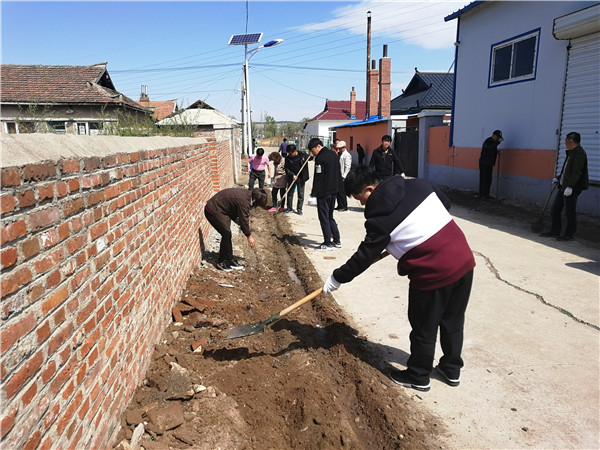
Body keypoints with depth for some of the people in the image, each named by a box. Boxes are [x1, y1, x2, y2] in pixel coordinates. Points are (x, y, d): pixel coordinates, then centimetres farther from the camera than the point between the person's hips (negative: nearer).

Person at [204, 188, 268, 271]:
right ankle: (222, 262, 3)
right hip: (213, 211, -10)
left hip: (220, 210, 10)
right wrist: (249, 236, -8)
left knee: (227, 234, 11)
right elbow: (243, 220, -19)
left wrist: (248, 232, 13)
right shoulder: (243, 200, -27)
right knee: (226, 234, -8)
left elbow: (244, 216, 13)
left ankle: (230, 260, 19)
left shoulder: (247, 194, 3)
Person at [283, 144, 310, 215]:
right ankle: (289, 208, 22)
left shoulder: (302, 155, -5)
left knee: (301, 194, 5)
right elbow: (287, 169, -5)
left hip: (301, 178, -1)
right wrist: (292, 175, -19)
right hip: (291, 179, 1)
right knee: (290, 193, 9)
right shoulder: (288, 158, -3)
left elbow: (308, 158, 14)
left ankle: (299, 209, 16)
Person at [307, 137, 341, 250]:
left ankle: (327, 243, 4)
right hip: (334, 191, 9)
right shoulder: (334, 154, 11)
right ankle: (337, 240, 20)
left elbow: (318, 177, -18)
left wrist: (314, 192, -11)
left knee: (324, 217, 1)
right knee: (330, 216, 18)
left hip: (323, 193, -9)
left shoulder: (320, 158, -17)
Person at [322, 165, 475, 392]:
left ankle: (418, 377, 33)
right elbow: (445, 203, 18)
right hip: (464, 260, 8)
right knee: (453, 321, 24)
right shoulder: (418, 185, 4)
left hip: (433, 274, -8)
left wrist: (336, 278, 5)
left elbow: (364, 257, -7)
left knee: (423, 328, 14)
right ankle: (451, 369, 42)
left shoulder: (380, 218, -14)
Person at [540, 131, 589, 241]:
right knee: (555, 209, 11)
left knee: (570, 212, -1)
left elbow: (576, 172, -21)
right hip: (563, 186, 10)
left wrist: (570, 186, -25)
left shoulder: (579, 154, -14)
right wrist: (558, 178, 21)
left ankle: (569, 235, 9)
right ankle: (555, 231, 20)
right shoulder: (571, 153, 17)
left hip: (572, 188, -10)